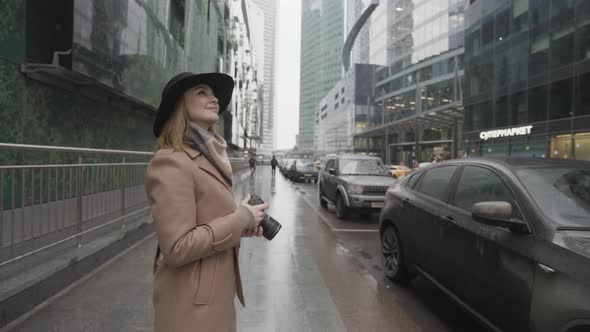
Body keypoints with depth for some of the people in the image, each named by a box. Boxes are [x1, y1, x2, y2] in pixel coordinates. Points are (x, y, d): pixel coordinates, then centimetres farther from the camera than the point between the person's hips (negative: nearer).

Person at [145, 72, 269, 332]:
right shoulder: (171, 162, -20)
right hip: (192, 304, -9)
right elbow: (177, 248, -25)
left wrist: (241, 225, 1)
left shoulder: (206, 157, 9)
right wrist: (239, 220, -17)